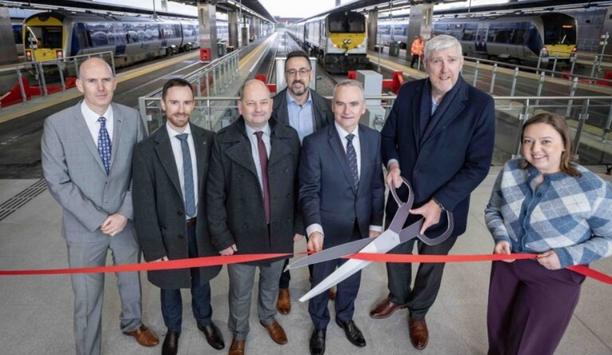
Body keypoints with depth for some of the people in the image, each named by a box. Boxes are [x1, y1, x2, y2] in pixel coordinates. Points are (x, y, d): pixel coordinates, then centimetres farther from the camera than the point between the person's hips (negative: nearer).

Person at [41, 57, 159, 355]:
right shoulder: (57, 124, -13)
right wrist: (97, 220, -15)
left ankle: (132, 323, 52)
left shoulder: (132, 118, -6)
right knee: (87, 298, 11)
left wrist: (125, 213, -13)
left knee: (130, 280, 23)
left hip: (127, 221, 3)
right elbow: (57, 182, -11)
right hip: (84, 228, -2)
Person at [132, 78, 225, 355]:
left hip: (202, 229, 2)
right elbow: (144, 204, -13)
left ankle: (205, 320, 52)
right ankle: (173, 329, 49)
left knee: (201, 280, 24)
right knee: (170, 286, 21)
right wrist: (154, 248, -13)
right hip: (169, 232, -2)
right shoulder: (147, 149, -15)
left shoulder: (208, 140, -8)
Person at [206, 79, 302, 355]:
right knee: (240, 292, 19)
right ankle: (239, 333, 48)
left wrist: (297, 224, 2)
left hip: (280, 230, 2)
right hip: (242, 233, -2)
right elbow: (215, 194, -11)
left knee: (271, 283, 26)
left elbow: (297, 184, 0)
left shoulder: (289, 137, -7)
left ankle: (268, 317, 57)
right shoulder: (224, 141, -13)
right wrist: (221, 236, -11)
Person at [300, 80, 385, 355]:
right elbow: (309, 191, -17)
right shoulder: (315, 143, -18)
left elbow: (377, 186, 0)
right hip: (327, 229, -3)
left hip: (360, 228, 4)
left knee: (351, 277, 25)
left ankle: (345, 317, 54)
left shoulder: (374, 138, -5)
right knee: (321, 280, 19)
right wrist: (314, 228, -31)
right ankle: (319, 325, 48)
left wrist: (376, 225, -1)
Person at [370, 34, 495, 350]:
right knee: (395, 256, 24)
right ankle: (397, 297, 55)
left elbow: (478, 165, -16)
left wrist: (440, 203, -22)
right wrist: (392, 163, -15)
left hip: (443, 208, -2)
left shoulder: (480, 104, -17)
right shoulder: (408, 92, -6)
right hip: (401, 200, 3)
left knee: (431, 266, 21)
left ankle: (418, 312, 50)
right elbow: (388, 135, 5)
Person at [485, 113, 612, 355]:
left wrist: (568, 256, -21)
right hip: (507, 264, 4)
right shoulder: (510, 171, -11)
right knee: (498, 331, 23)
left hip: (554, 276, -3)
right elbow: (493, 210, 3)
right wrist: (500, 237, -14)